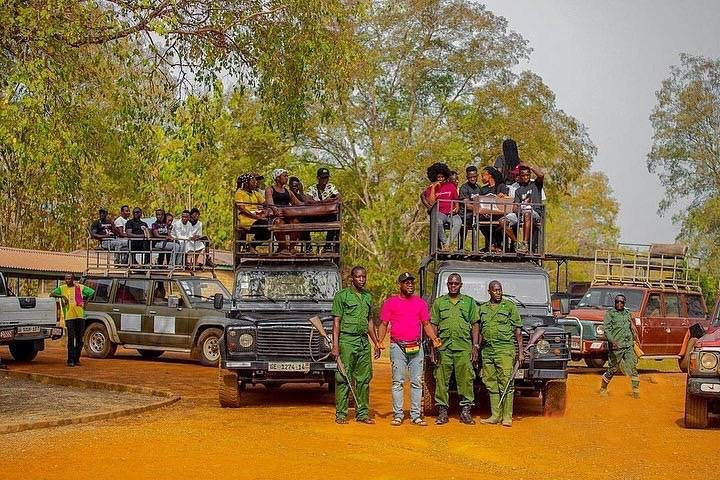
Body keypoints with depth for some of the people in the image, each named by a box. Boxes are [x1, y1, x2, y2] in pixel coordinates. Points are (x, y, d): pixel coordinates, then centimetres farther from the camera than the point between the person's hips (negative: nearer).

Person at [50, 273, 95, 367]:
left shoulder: (80, 287, 9)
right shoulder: (62, 288, 10)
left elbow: (92, 292, 12)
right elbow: (52, 294, 3)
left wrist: (86, 302, 1)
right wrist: (62, 296, -12)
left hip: (80, 316, 1)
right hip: (69, 316, -1)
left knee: (79, 338, 4)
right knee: (71, 338, -8)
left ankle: (77, 359, 14)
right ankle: (70, 360, -7)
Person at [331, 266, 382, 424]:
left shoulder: (368, 296, 15)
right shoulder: (342, 296, -2)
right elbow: (336, 322, -6)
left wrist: (376, 343, 18)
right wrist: (335, 346, -13)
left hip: (364, 341, 6)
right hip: (347, 340, -6)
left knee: (364, 378, 6)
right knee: (343, 378, -4)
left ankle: (362, 413, 13)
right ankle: (341, 414, 1)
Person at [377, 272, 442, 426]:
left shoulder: (420, 303, 12)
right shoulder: (390, 302, 5)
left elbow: (426, 324, 15)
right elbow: (384, 324, 5)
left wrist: (434, 338, -2)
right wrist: (379, 341, -9)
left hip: (416, 347, 2)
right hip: (398, 346, -2)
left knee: (417, 382, 2)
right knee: (398, 382, -1)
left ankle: (416, 415, 6)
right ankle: (398, 415, 3)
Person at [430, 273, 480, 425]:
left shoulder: (469, 302, 12)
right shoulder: (439, 302, 12)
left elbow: (475, 325, 10)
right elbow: (434, 326, 10)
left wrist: (475, 346, 1)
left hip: (464, 347, 0)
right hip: (443, 347, 0)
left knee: (465, 379, -3)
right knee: (441, 380, 0)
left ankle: (465, 412, 4)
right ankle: (442, 411, 7)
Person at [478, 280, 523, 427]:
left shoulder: (509, 306, 2)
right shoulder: (483, 308, 15)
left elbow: (518, 331, 0)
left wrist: (520, 352, -5)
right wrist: (476, 346, 11)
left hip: (505, 350, -5)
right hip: (487, 350, 5)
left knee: (506, 383, -8)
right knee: (491, 384, 6)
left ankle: (507, 417, -6)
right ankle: (495, 415, 12)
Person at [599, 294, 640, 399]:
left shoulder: (628, 313, 14)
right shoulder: (609, 313, -3)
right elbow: (606, 329, -11)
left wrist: (635, 338, 24)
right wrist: (612, 341, -24)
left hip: (629, 346, 4)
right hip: (616, 347, -4)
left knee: (633, 367, -4)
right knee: (612, 369, 2)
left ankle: (636, 390, 0)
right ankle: (603, 388, 21)